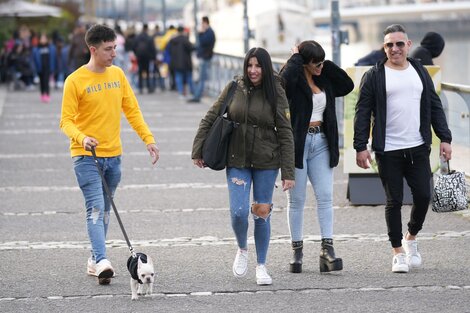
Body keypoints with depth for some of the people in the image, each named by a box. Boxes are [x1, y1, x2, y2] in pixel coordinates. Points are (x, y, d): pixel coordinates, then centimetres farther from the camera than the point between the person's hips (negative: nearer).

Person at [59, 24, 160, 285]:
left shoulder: (118, 74, 8)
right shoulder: (75, 81, -9)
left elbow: (132, 110, 13)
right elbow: (66, 121, -9)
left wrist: (148, 139, 5)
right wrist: (82, 138, -28)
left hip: (113, 155, 6)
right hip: (86, 157, -6)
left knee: (104, 211, 10)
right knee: (96, 209, -16)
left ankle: (94, 260, 19)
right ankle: (102, 262, -25)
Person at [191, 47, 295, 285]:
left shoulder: (276, 93, -4)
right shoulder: (235, 88, -2)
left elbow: (285, 134, -4)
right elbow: (209, 119, 6)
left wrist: (288, 172, -8)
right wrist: (198, 151, 2)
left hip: (266, 163, -1)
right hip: (237, 161, 1)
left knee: (262, 214, 4)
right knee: (239, 212, -9)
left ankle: (261, 265, 20)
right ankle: (242, 250, 21)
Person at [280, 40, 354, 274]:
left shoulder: (324, 80, 11)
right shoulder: (293, 80, -9)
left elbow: (347, 85, 8)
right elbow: (285, 78, -31)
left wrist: (328, 65, 2)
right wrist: (296, 57, -15)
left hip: (320, 143, 5)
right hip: (297, 143, -5)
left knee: (325, 196, -4)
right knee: (296, 199, 3)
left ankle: (327, 249, -7)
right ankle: (297, 250, 10)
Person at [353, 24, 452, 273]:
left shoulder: (420, 73, 12)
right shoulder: (374, 76, -1)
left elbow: (435, 107, 14)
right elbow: (363, 113, -2)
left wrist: (444, 138, 6)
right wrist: (361, 147, -9)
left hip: (418, 149, 3)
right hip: (388, 151, -3)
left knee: (423, 196, -1)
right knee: (394, 201, 1)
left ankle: (411, 237, 25)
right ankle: (398, 252, 11)